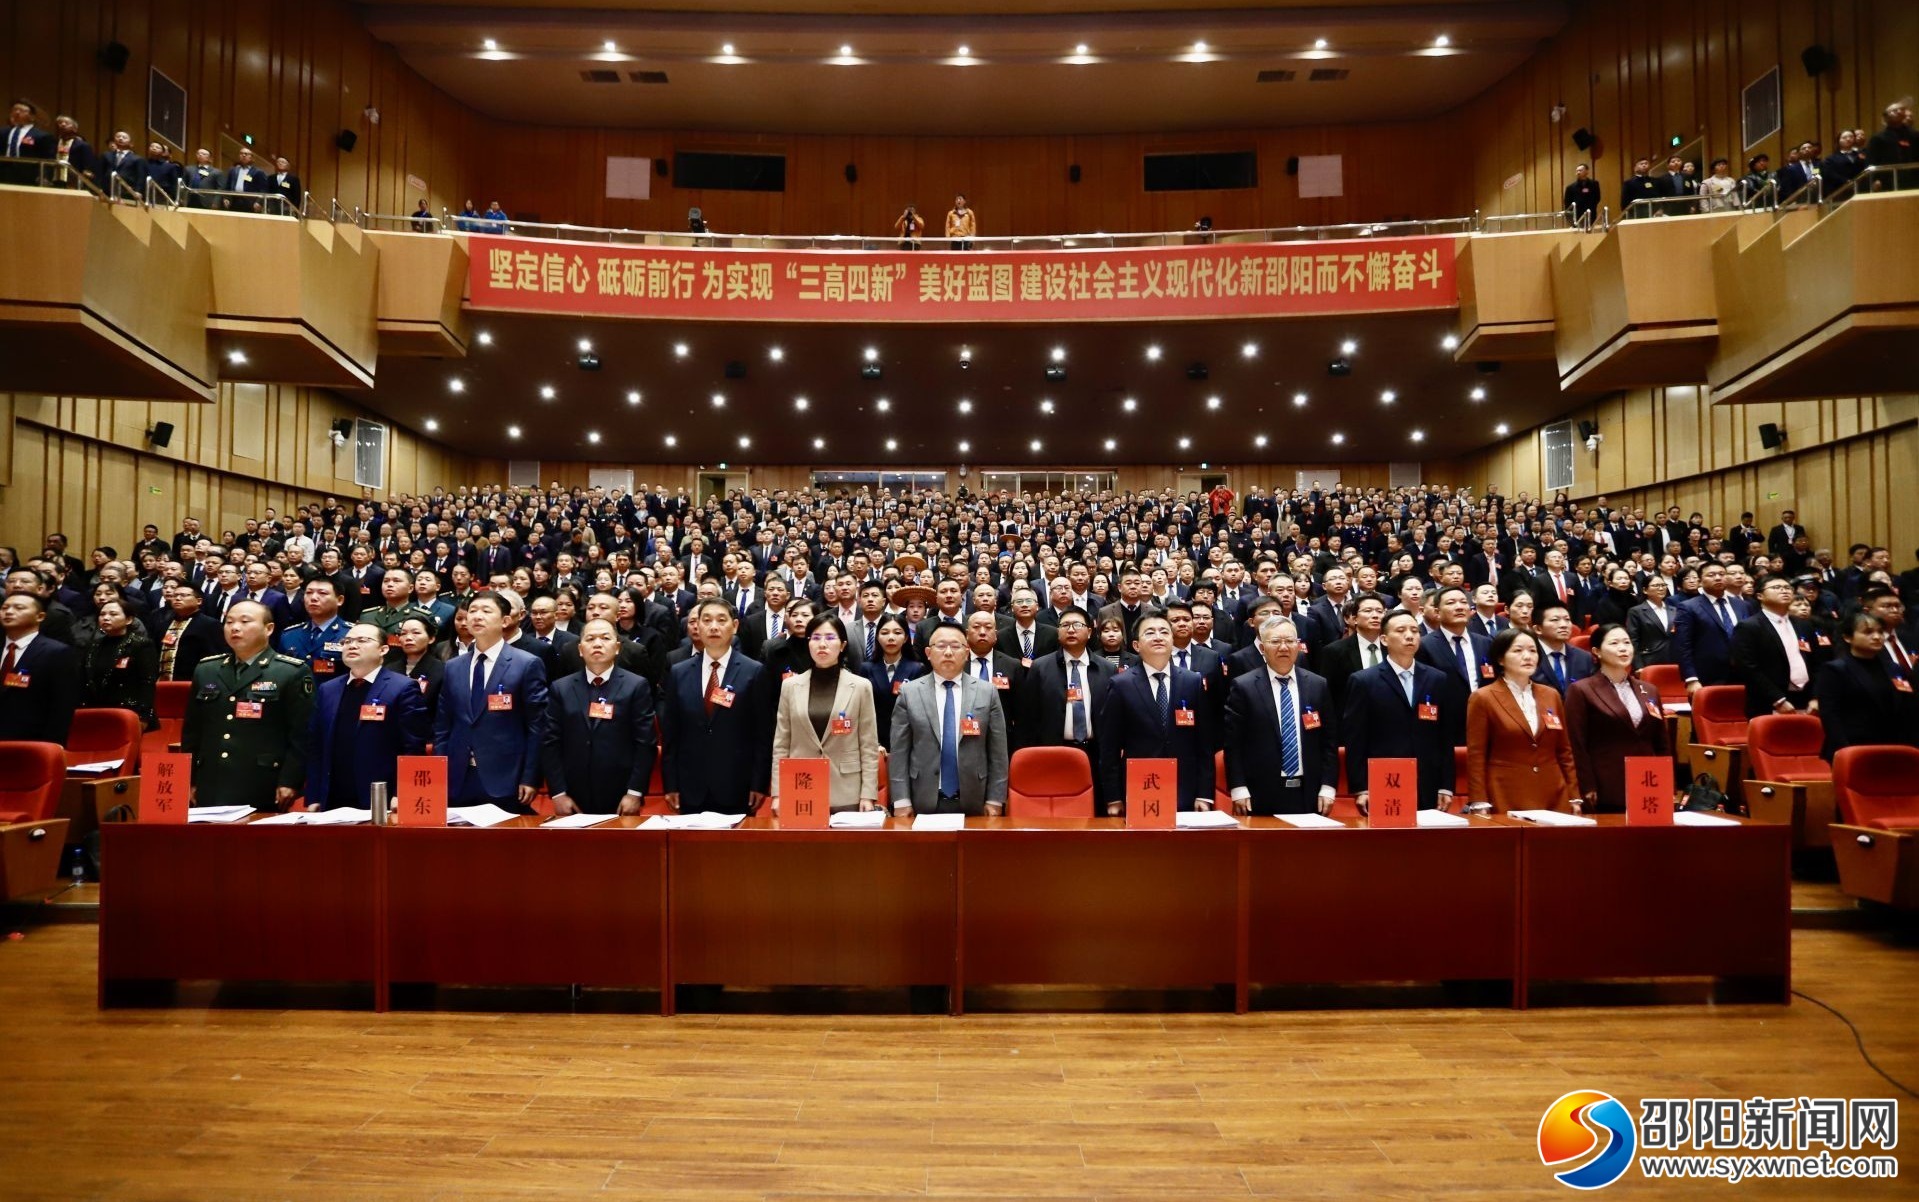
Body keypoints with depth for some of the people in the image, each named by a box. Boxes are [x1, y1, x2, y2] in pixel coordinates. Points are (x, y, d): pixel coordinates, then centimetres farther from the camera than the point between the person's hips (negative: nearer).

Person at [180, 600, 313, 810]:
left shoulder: (293, 672, -3)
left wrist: (290, 782, -13)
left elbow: (302, 734, -8)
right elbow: (192, 731, 17)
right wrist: (189, 781, 12)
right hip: (210, 791, 5)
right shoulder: (205, 670, 14)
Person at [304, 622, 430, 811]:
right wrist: (313, 798, 5)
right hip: (332, 803, 5)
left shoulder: (402, 689, -6)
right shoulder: (326, 690, 12)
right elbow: (315, 746, 12)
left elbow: (413, 748, -10)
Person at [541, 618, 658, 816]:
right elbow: (551, 744, 4)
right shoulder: (561, 688, 8)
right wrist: (558, 793, -4)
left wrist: (635, 793, -10)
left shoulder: (636, 686, 0)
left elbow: (645, 743, -4)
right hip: (574, 800, 2)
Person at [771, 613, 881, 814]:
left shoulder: (861, 686, 2)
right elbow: (781, 745, 6)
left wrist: (868, 795, -5)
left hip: (846, 795, -1)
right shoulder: (790, 685, 6)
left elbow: (869, 746, 1)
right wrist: (778, 793, 0)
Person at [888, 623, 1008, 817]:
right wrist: (901, 801, -6)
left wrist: (995, 800, -2)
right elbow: (899, 751, 0)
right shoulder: (909, 693, 2)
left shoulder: (987, 692, 3)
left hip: (972, 802, 1)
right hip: (924, 802, 0)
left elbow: (997, 752, 3)